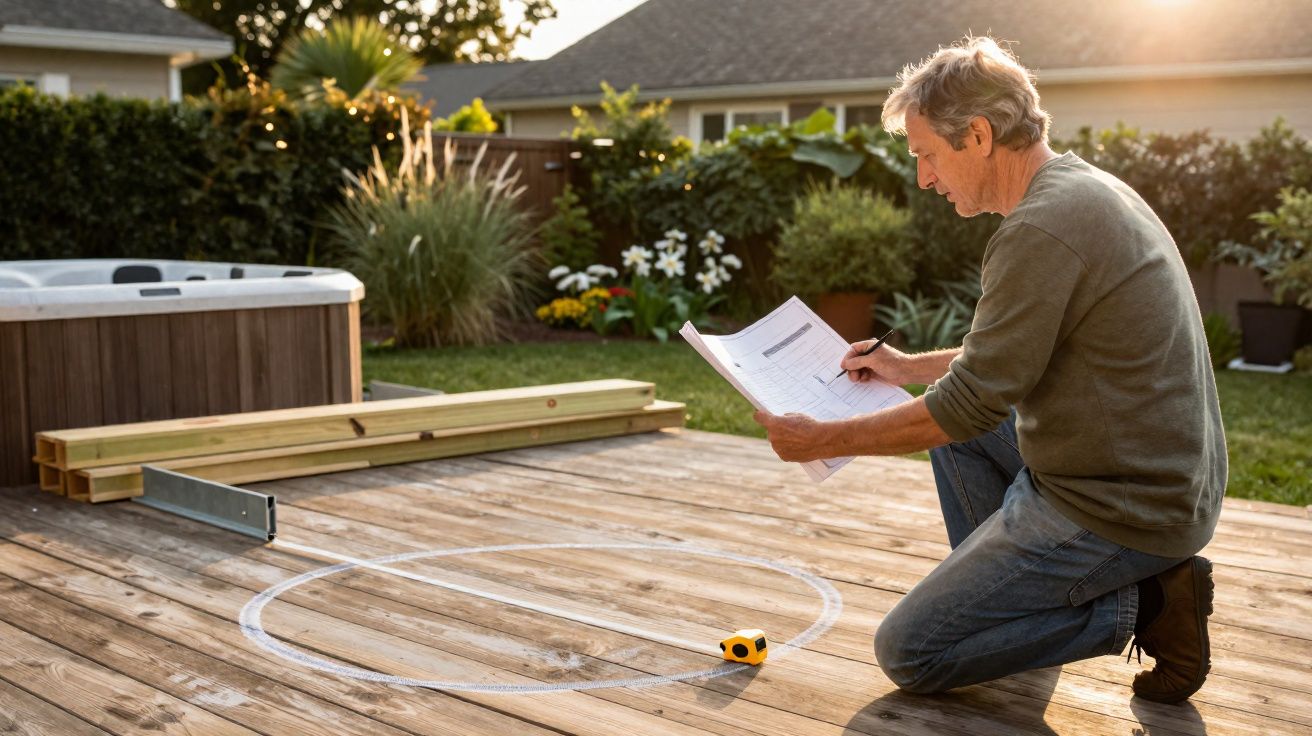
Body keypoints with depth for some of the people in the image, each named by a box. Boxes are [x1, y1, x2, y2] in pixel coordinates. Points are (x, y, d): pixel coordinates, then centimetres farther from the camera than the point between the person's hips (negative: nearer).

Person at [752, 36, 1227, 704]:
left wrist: (823, 441, -10)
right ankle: (997, 587, 22)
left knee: (909, 653, -2)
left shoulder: (1041, 229, -23)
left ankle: (1141, 607, -3)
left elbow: (972, 405, -20)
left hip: (1118, 511, -10)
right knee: (947, 404, 23)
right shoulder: (1087, 189, 10)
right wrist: (911, 366, 24)